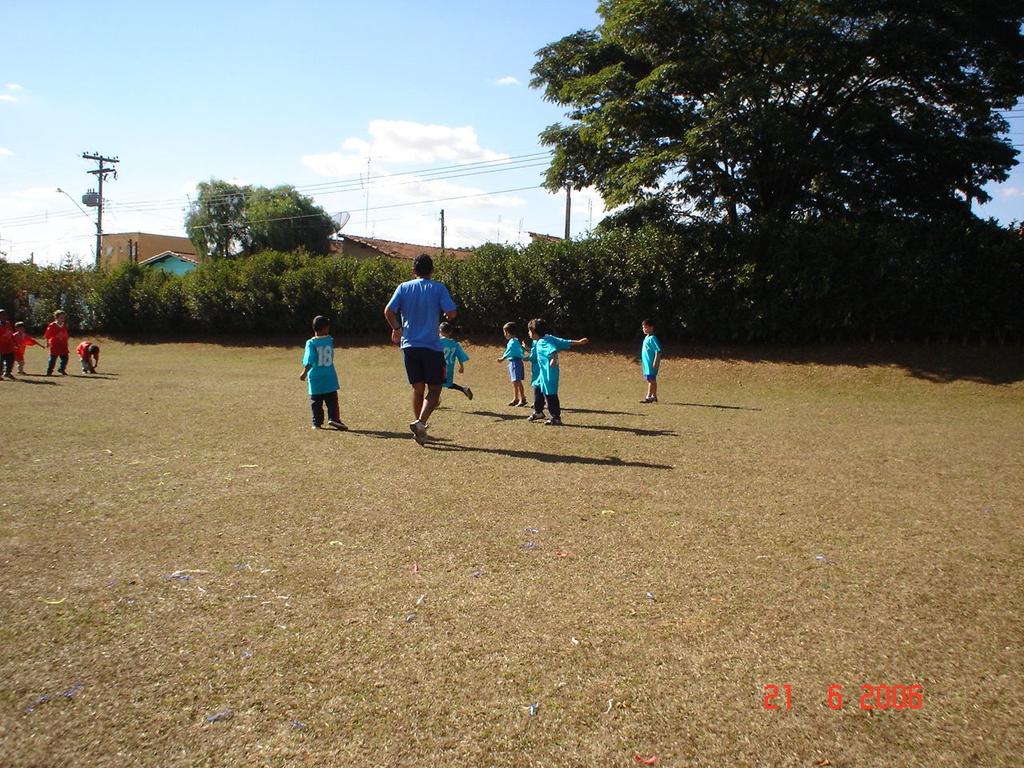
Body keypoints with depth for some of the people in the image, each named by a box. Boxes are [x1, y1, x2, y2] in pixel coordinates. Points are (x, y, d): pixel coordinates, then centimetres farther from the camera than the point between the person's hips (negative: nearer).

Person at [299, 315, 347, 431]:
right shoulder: (330, 340, 0)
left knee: (316, 402, 8)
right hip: (329, 377, 1)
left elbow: (310, 360, -16)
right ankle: (333, 418, -7)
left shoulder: (311, 343, -9)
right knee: (332, 400, 5)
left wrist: (304, 373, -9)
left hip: (315, 378, -1)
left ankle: (317, 422, 10)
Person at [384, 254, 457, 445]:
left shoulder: (404, 287, 5)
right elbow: (451, 313, -11)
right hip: (432, 346, -3)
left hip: (410, 345, 3)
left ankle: (419, 426, 18)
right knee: (434, 390, 2)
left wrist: (396, 328, 14)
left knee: (417, 389, 14)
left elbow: (388, 311, -3)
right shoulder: (438, 288, -2)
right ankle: (421, 422, -18)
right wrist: (445, 316, 12)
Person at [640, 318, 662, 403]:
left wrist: (655, 362, -23)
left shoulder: (652, 338, -14)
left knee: (651, 379, -8)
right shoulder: (646, 337, 16)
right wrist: (642, 361, 24)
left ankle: (649, 397, -6)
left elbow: (658, 350, -19)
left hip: (651, 363, -10)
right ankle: (654, 396, 19)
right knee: (652, 380, 13)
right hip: (647, 363, 10)